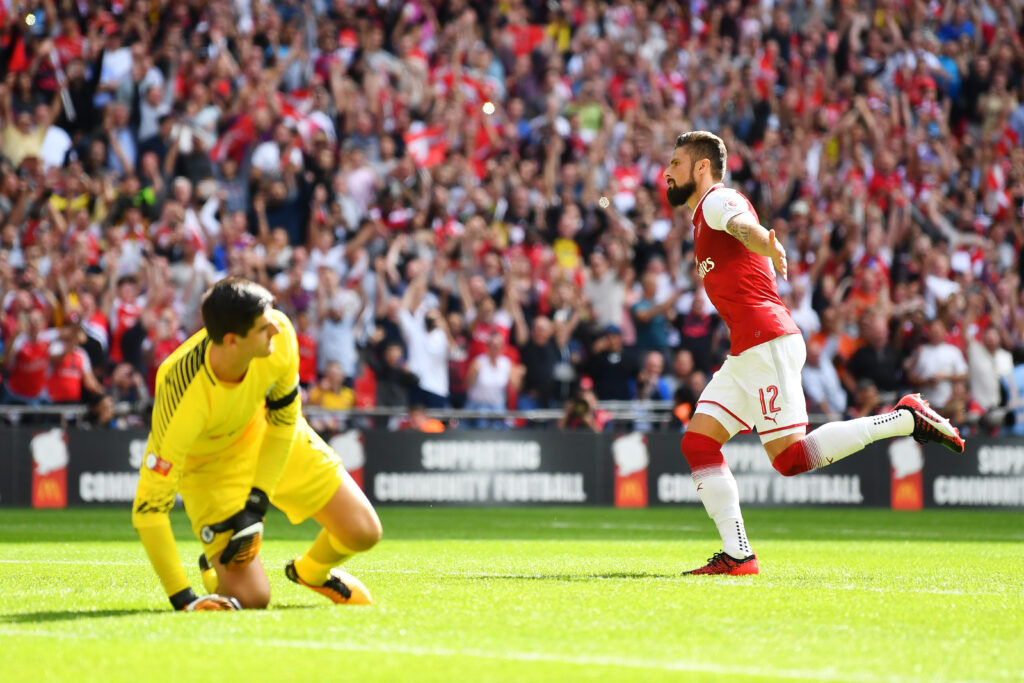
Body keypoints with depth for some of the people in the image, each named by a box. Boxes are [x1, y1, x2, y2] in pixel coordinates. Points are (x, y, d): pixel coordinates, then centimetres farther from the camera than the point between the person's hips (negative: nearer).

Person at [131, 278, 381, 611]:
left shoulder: (280, 334, -30)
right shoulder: (183, 400, -42)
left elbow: (284, 415, -11)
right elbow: (148, 508, -37)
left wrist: (256, 506, -16)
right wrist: (183, 599, -39)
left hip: (270, 435, 4)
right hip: (210, 462, -4)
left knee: (364, 532, -2)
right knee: (250, 597, -16)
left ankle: (311, 571, 34)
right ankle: (214, 567, 21)